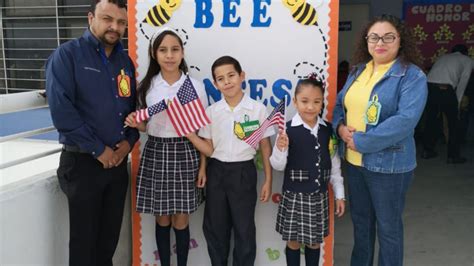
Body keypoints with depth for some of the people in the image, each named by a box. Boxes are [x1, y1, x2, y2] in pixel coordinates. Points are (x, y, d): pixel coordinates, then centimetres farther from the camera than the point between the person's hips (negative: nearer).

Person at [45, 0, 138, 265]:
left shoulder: (125, 60, 9)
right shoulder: (67, 54, -10)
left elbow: (134, 106, 14)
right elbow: (61, 110, -18)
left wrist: (129, 140, -4)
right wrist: (99, 149, -16)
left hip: (118, 161, 5)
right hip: (83, 161, -5)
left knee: (110, 236, 15)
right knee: (84, 238, 7)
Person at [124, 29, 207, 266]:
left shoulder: (195, 86, -3)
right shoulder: (146, 86, 2)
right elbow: (146, 126, 12)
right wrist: (136, 124, -11)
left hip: (185, 154, -1)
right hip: (155, 154, 2)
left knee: (181, 221, 6)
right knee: (162, 220, 10)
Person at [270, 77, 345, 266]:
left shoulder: (328, 130, 0)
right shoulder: (288, 130, -13)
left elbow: (334, 164, 8)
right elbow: (278, 166, -8)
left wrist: (339, 194, 8)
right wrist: (280, 149, -28)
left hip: (319, 196, 3)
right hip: (294, 195, -3)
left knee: (314, 242, 17)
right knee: (293, 242, 11)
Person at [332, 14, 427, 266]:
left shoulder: (412, 76, -14)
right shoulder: (358, 71, 8)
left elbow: (405, 120, -24)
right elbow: (339, 104, 13)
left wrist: (361, 141, -23)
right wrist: (340, 127, -8)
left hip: (388, 164, -6)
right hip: (353, 161, 6)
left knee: (388, 226, 11)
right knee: (360, 219, 22)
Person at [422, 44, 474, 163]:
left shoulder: (443, 57, 34)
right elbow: (462, 82, 11)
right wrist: (457, 103, 13)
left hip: (429, 86, 5)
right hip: (445, 89, -5)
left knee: (430, 119, 20)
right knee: (454, 123, 10)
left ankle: (427, 150, 28)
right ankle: (453, 156, 16)